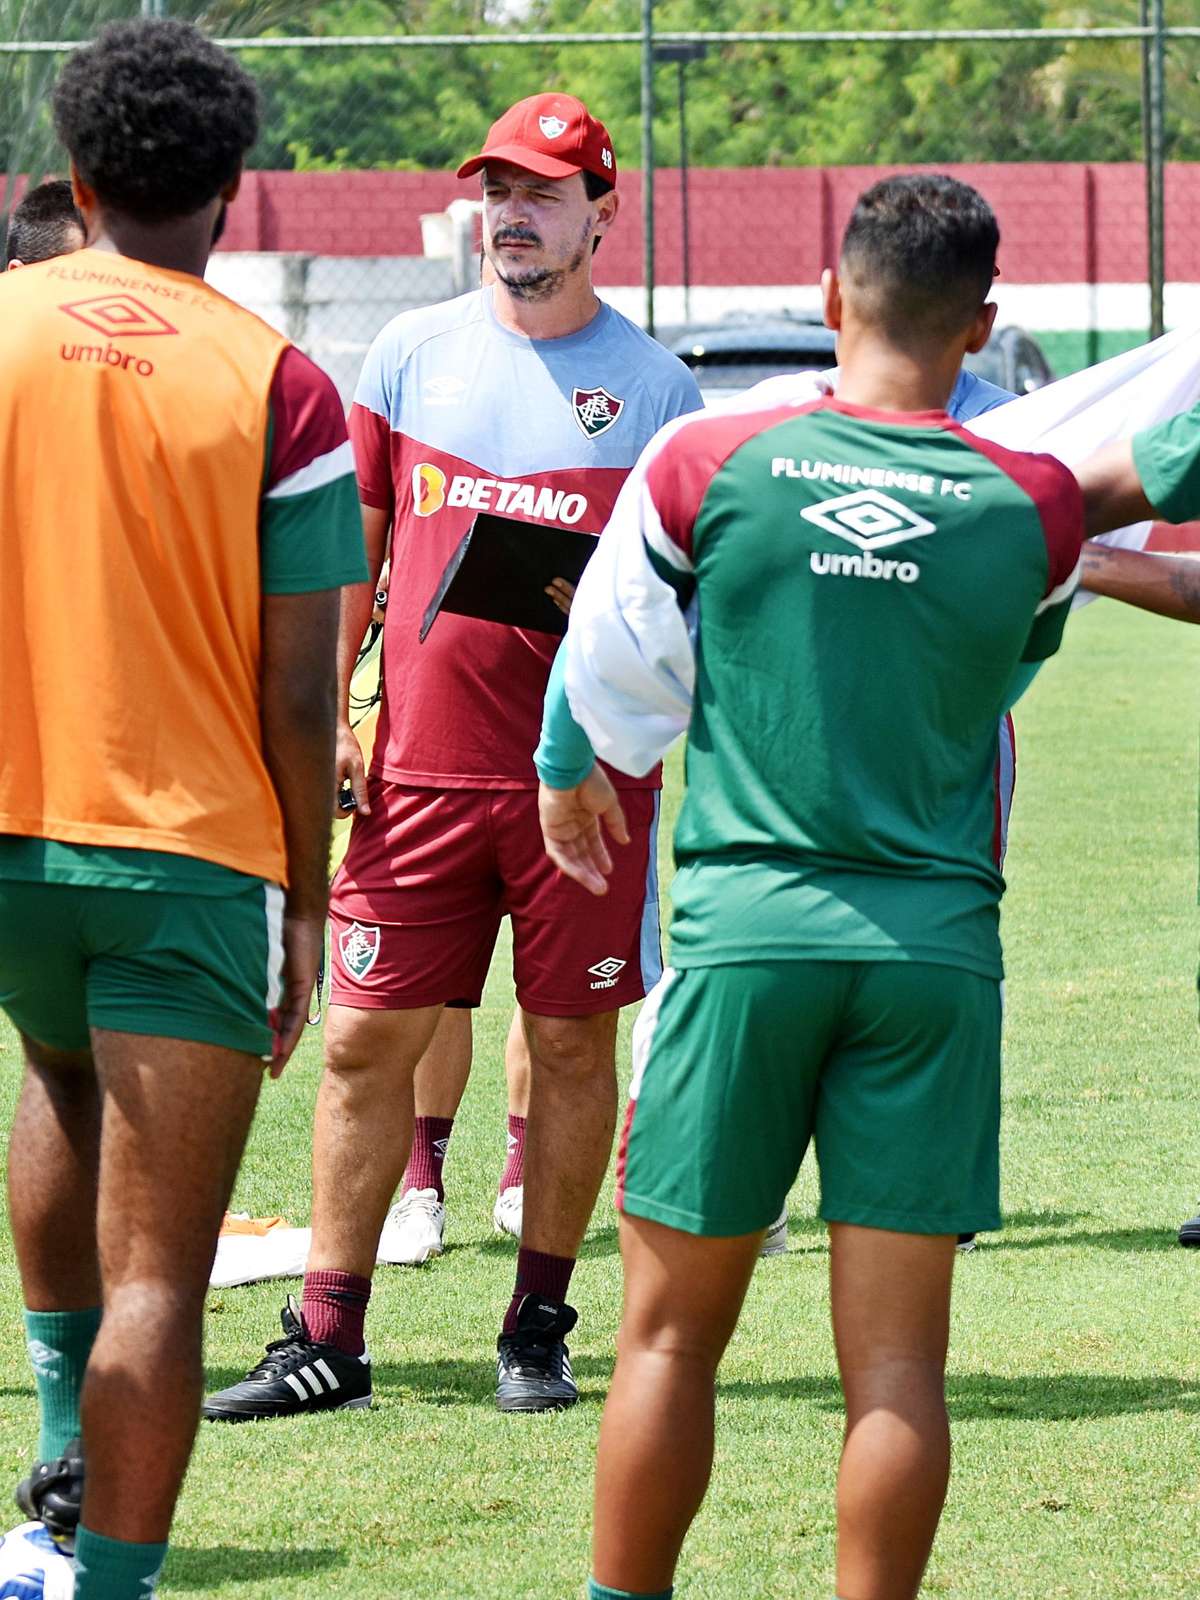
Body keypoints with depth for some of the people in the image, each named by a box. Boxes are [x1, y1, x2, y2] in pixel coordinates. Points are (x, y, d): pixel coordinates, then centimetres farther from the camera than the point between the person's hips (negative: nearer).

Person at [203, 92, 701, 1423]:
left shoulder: (654, 386, 3)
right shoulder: (411, 354, 8)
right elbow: (349, 550, 11)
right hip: (421, 763, 2)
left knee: (572, 1043, 3)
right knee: (368, 1039, 0)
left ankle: (538, 1327, 14)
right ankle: (327, 1338, 4)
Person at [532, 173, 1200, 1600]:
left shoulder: (705, 464, -2)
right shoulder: (1033, 507, -1)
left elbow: (607, 677, 11)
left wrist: (570, 778, 32)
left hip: (744, 926, -1)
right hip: (938, 940, 1)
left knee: (671, 1333, 7)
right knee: (897, 1359, 2)